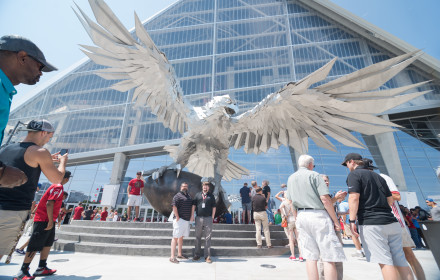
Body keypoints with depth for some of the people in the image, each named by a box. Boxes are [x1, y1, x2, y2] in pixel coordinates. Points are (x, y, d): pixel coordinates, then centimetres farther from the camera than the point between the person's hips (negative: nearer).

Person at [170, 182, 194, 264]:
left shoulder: (189, 196, 16)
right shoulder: (178, 196, -9)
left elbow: (192, 206, 22)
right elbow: (174, 207, -17)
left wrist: (192, 216, 14)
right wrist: (177, 217, -17)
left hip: (187, 220, 8)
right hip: (180, 220, -8)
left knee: (181, 237, 17)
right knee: (176, 237, -5)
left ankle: (179, 254, 28)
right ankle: (172, 257, 1)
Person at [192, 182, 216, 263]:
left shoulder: (211, 196, 7)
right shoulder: (198, 195, 8)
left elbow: (214, 207, 7)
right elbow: (193, 205, 9)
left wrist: (212, 217, 1)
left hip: (208, 218, -1)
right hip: (198, 218, 1)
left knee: (208, 238, 3)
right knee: (198, 237, 11)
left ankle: (207, 256, 12)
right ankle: (197, 255, 24)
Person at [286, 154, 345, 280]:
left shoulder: (291, 178, 13)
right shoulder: (314, 175, -5)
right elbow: (325, 198, -12)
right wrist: (335, 220, -5)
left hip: (301, 216, 6)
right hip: (318, 215, -5)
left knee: (310, 256, 11)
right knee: (329, 257, 2)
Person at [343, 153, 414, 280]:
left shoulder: (354, 174, -3)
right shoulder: (378, 176, 20)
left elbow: (354, 198, -15)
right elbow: (390, 200, 22)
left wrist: (352, 220, -13)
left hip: (371, 223, -8)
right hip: (391, 222, 8)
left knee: (384, 261, -4)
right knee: (400, 261, 11)